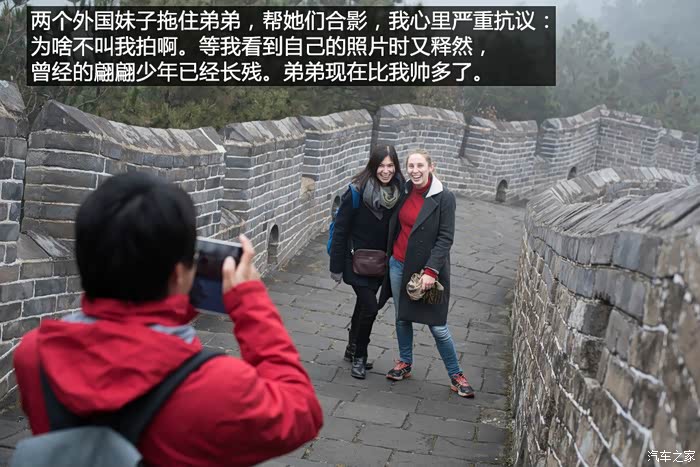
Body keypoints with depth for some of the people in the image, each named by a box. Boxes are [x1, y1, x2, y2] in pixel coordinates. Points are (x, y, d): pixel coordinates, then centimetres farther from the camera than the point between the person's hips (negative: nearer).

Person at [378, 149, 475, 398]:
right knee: (402, 317, 17)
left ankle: (456, 375, 15)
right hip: (398, 265, 5)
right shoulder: (404, 193, 2)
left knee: (437, 326, 0)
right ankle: (405, 363, 36)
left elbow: (446, 238, -14)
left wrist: (431, 271, -20)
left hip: (427, 269, -5)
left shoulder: (444, 198, -12)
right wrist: (388, 255, 11)